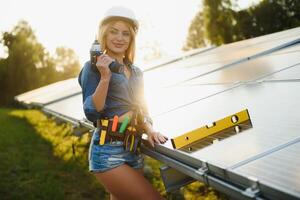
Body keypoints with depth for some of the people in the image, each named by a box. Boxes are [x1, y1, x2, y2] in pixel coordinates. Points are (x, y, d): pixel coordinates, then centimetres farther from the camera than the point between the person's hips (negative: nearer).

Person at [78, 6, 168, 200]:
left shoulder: (136, 72, 15)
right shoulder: (94, 67, -3)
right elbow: (92, 113, -11)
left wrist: (149, 129, 1)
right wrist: (105, 77, -19)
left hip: (134, 152, 7)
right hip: (108, 153, -7)